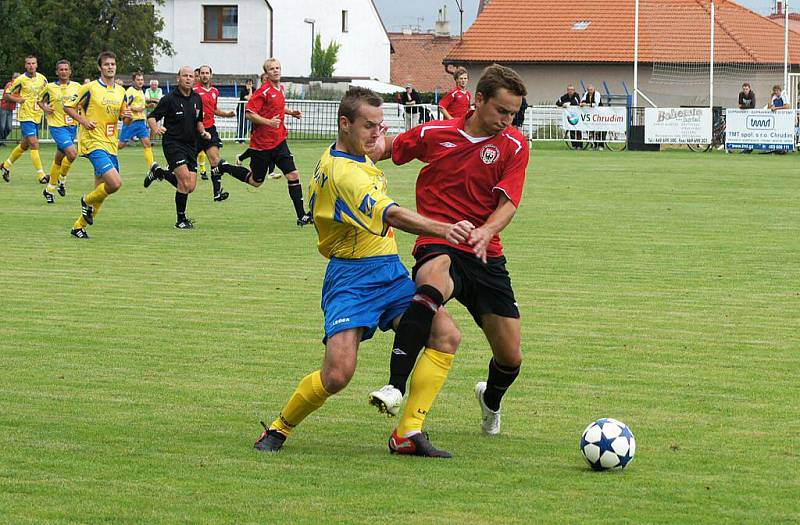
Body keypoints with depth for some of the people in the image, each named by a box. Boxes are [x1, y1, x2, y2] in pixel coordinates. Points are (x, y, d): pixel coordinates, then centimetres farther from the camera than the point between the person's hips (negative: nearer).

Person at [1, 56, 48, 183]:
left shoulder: (42, 78, 5)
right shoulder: (21, 80, -9)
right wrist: (18, 100, -19)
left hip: (37, 115, 6)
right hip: (26, 116, -6)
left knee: (25, 144, 16)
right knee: (33, 144, -14)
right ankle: (41, 175, -13)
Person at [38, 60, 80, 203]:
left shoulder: (77, 87, 4)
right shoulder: (50, 87, -2)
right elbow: (40, 101, 14)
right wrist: (45, 107, -6)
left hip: (72, 126, 4)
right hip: (57, 126, -4)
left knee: (59, 159, 14)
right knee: (72, 153, -22)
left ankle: (49, 189, 30)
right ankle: (62, 179, -1)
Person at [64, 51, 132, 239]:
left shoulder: (121, 91, 12)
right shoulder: (89, 88, -6)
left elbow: (125, 120, 21)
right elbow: (67, 106, 0)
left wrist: (128, 117, -3)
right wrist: (84, 121, -14)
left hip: (111, 145, 7)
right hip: (94, 143, -7)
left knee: (101, 191, 7)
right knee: (115, 183, -21)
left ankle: (79, 226, 21)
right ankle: (87, 201, 6)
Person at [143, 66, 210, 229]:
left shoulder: (197, 99, 8)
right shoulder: (169, 99, -9)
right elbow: (152, 117, -7)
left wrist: (203, 132, 4)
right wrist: (155, 128, -27)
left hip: (190, 145, 6)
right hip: (173, 143, -6)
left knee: (190, 187, 1)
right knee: (185, 180, -19)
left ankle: (158, 172, 27)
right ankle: (181, 220, -4)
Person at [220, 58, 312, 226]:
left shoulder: (280, 88, 9)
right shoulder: (263, 91, -16)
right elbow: (249, 113, -19)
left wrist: (290, 112, 13)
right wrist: (268, 122, -29)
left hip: (279, 141, 6)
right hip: (262, 142, -6)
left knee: (293, 175, -6)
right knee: (256, 181, 8)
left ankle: (301, 216, -4)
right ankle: (223, 167, 30)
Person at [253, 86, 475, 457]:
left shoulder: (356, 158, 10)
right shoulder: (341, 172, -22)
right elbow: (393, 216, -36)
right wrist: (443, 229, -48)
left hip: (389, 271, 10)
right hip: (353, 277, -10)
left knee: (446, 335, -6)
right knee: (338, 374, -19)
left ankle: (408, 434, -3)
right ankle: (278, 429, 8)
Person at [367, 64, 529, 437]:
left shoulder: (514, 146, 1)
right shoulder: (435, 134, 2)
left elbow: (508, 204, -9)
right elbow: (389, 148, 19)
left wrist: (486, 231, -30)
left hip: (485, 256, 2)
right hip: (437, 246, -2)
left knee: (510, 357, 3)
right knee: (433, 281, -41)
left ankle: (491, 402, 43)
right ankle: (395, 388, -49)